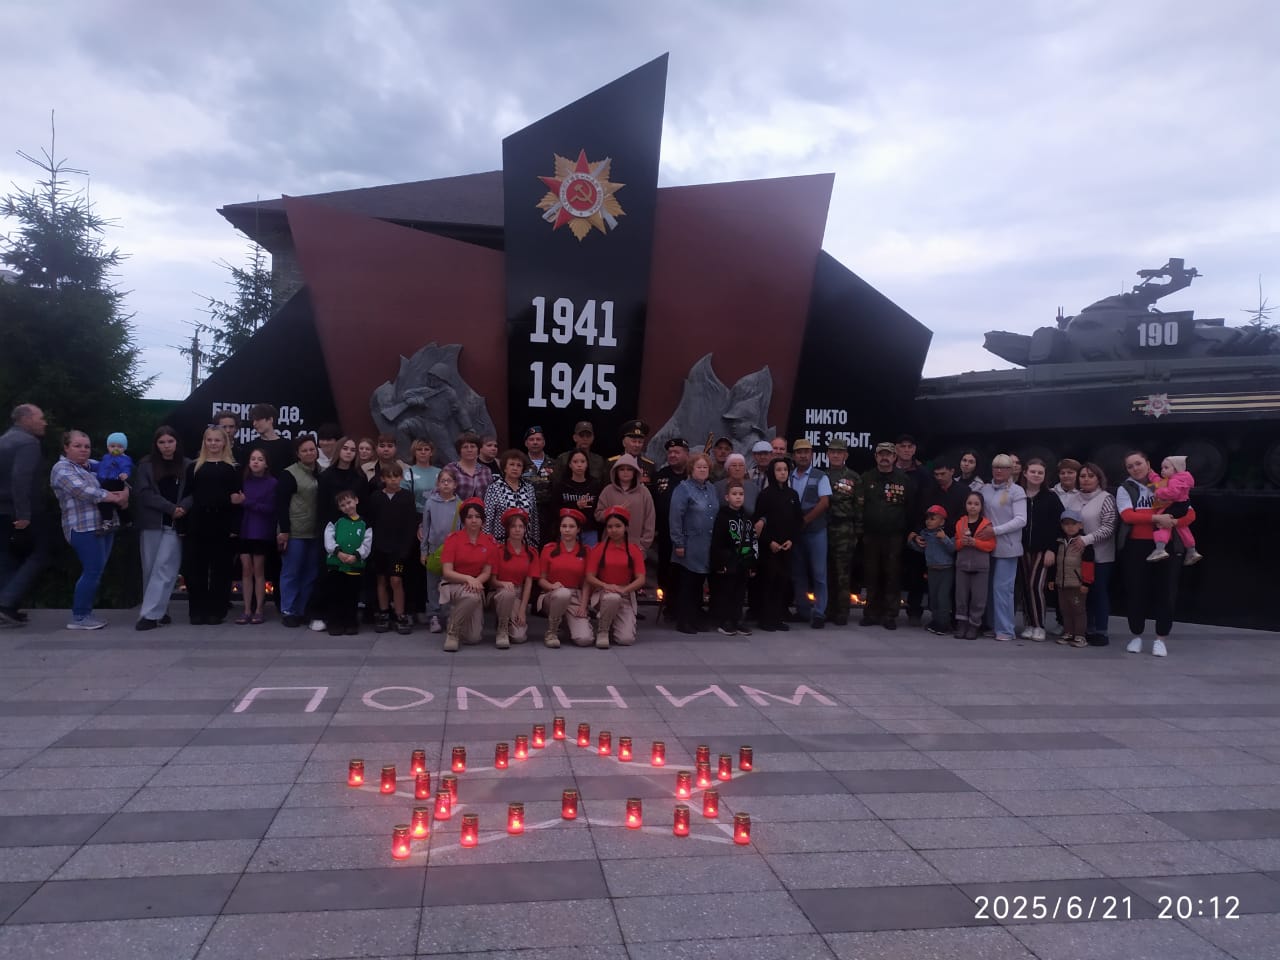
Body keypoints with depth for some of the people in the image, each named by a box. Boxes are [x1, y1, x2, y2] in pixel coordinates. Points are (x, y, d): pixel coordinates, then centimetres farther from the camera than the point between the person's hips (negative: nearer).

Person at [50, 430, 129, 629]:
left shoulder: (91, 466, 20)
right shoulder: (62, 468, -4)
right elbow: (83, 491, -18)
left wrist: (122, 492, -6)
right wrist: (116, 498, -16)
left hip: (103, 526, 8)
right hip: (84, 528, -8)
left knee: (95, 572, 10)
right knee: (93, 571, -10)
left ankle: (85, 614, 19)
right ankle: (78, 618, -1)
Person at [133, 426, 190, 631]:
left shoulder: (187, 465, 4)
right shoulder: (146, 465, 6)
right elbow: (143, 493, -3)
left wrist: (183, 508, -18)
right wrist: (171, 508, -12)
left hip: (175, 524, -2)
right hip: (151, 523, 2)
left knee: (164, 567, -9)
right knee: (150, 568, 4)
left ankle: (150, 614, -10)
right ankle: (160, 611, 15)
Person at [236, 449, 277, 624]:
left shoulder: (273, 482, -4)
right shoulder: (244, 481, 7)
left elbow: (270, 508, -11)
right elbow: (238, 505, 3)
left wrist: (246, 502, -14)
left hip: (262, 533, -3)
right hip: (244, 531, 3)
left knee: (258, 570, 2)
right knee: (246, 569, 4)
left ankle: (259, 610, 8)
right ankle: (247, 610, 8)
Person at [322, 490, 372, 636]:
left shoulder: (364, 524, 5)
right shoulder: (335, 521, 5)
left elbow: (367, 544, -4)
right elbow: (329, 539, -6)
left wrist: (356, 556, -18)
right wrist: (338, 552, -19)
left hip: (355, 566, 0)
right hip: (335, 564, 0)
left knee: (352, 596, 8)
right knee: (334, 595, 5)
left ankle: (351, 623, 18)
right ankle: (334, 623, 14)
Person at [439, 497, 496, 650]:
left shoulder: (490, 542, 0)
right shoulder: (453, 539, -8)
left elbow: (487, 572, 1)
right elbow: (447, 572, -12)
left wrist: (476, 581, -21)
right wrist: (468, 578, -27)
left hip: (476, 587, 3)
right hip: (453, 585, -3)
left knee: (474, 638, -7)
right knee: (472, 597, -39)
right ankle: (452, 631, -14)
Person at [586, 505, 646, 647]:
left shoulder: (634, 550, 3)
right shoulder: (598, 549, 1)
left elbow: (641, 579, -5)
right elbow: (590, 577, -3)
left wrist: (624, 589, -23)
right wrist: (606, 586, -23)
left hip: (626, 596, 1)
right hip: (603, 593, -1)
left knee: (626, 639, -17)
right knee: (613, 598, -40)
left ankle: (612, 625, 19)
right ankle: (602, 631, -13)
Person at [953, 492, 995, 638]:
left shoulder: (986, 524, -2)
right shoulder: (960, 523, 7)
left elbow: (991, 545, -7)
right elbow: (955, 545, 10)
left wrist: (975, 542, -19)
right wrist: (961, 542, -12)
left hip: (981, 565, -3)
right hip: (962, 564, 3)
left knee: (978, 597, 0)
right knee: (961, 595, 5)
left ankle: (974, 626, 10)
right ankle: (961, 624, 14)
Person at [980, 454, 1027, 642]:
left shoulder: (1017, 491, -5)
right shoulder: (986, 489, 9)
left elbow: (1021, 520, -11)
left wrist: (996, 530, -17)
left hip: (1006, 547, -5)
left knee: (1002, 588, -5)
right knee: (989, 587, 8)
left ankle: (1005, 630, 1)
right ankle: (992, 625, 18)